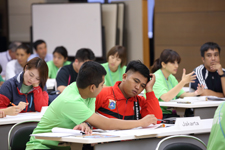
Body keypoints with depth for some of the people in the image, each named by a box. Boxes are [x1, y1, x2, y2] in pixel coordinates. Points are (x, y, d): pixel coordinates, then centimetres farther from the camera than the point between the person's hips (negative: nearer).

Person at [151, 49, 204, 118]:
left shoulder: (171, 78, 15)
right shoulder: (156, 78, -14)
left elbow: (182, 94, 12)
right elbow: (166, 98, -28)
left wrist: (195, 93, -9)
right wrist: (183, 82, -31)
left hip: (171, 113, 8)